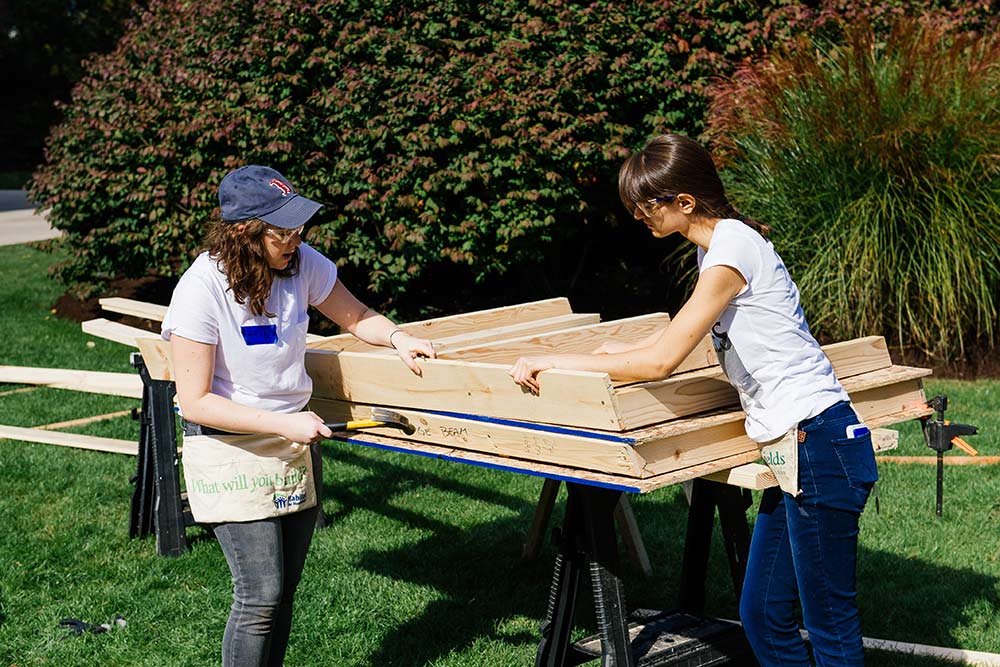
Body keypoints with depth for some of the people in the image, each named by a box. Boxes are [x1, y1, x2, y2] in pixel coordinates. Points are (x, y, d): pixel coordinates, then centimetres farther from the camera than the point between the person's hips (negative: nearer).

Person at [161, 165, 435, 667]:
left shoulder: (301, 264, -7)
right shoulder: (202, 290, -22)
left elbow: (354, 316, 10)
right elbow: (194, 401, -20)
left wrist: (396, 337, -11)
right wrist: (283, 424, -24)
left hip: (295, 444, 6)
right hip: (231, 450, -5)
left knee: (284, 590, 13)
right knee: (260, 597, -7)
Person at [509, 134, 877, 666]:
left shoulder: (732, 249, -16)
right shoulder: (719, 244, 14)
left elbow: (661, 361, -21)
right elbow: (690, 327, 34)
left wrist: (557, 361, -13)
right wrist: (624, 349, 40)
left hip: (817, 445, -10)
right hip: (793, 448, 10)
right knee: (761, 617, 12)